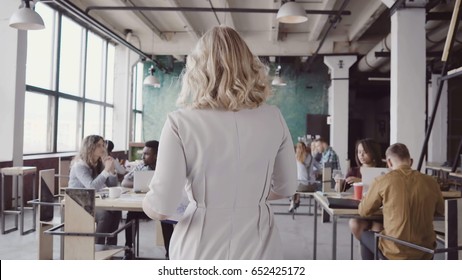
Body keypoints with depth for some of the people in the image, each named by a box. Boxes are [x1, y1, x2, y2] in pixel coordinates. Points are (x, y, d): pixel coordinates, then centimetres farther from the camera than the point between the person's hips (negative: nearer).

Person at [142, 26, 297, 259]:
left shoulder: (181, 123, -13)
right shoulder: (272, 118, -3)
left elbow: (161, 207, -13)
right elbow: (286, 187, 7)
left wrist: (146, 204, 9)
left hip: (201, 252, -2)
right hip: (259, 250, 2)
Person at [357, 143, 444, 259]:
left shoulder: (382, 181, -13)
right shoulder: (430, 182, -4)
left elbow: (363, 211, 1)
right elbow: (440, 210, 15)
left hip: (395, 252, -3)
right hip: (425, 254, 4)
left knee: (364, 235, 26)